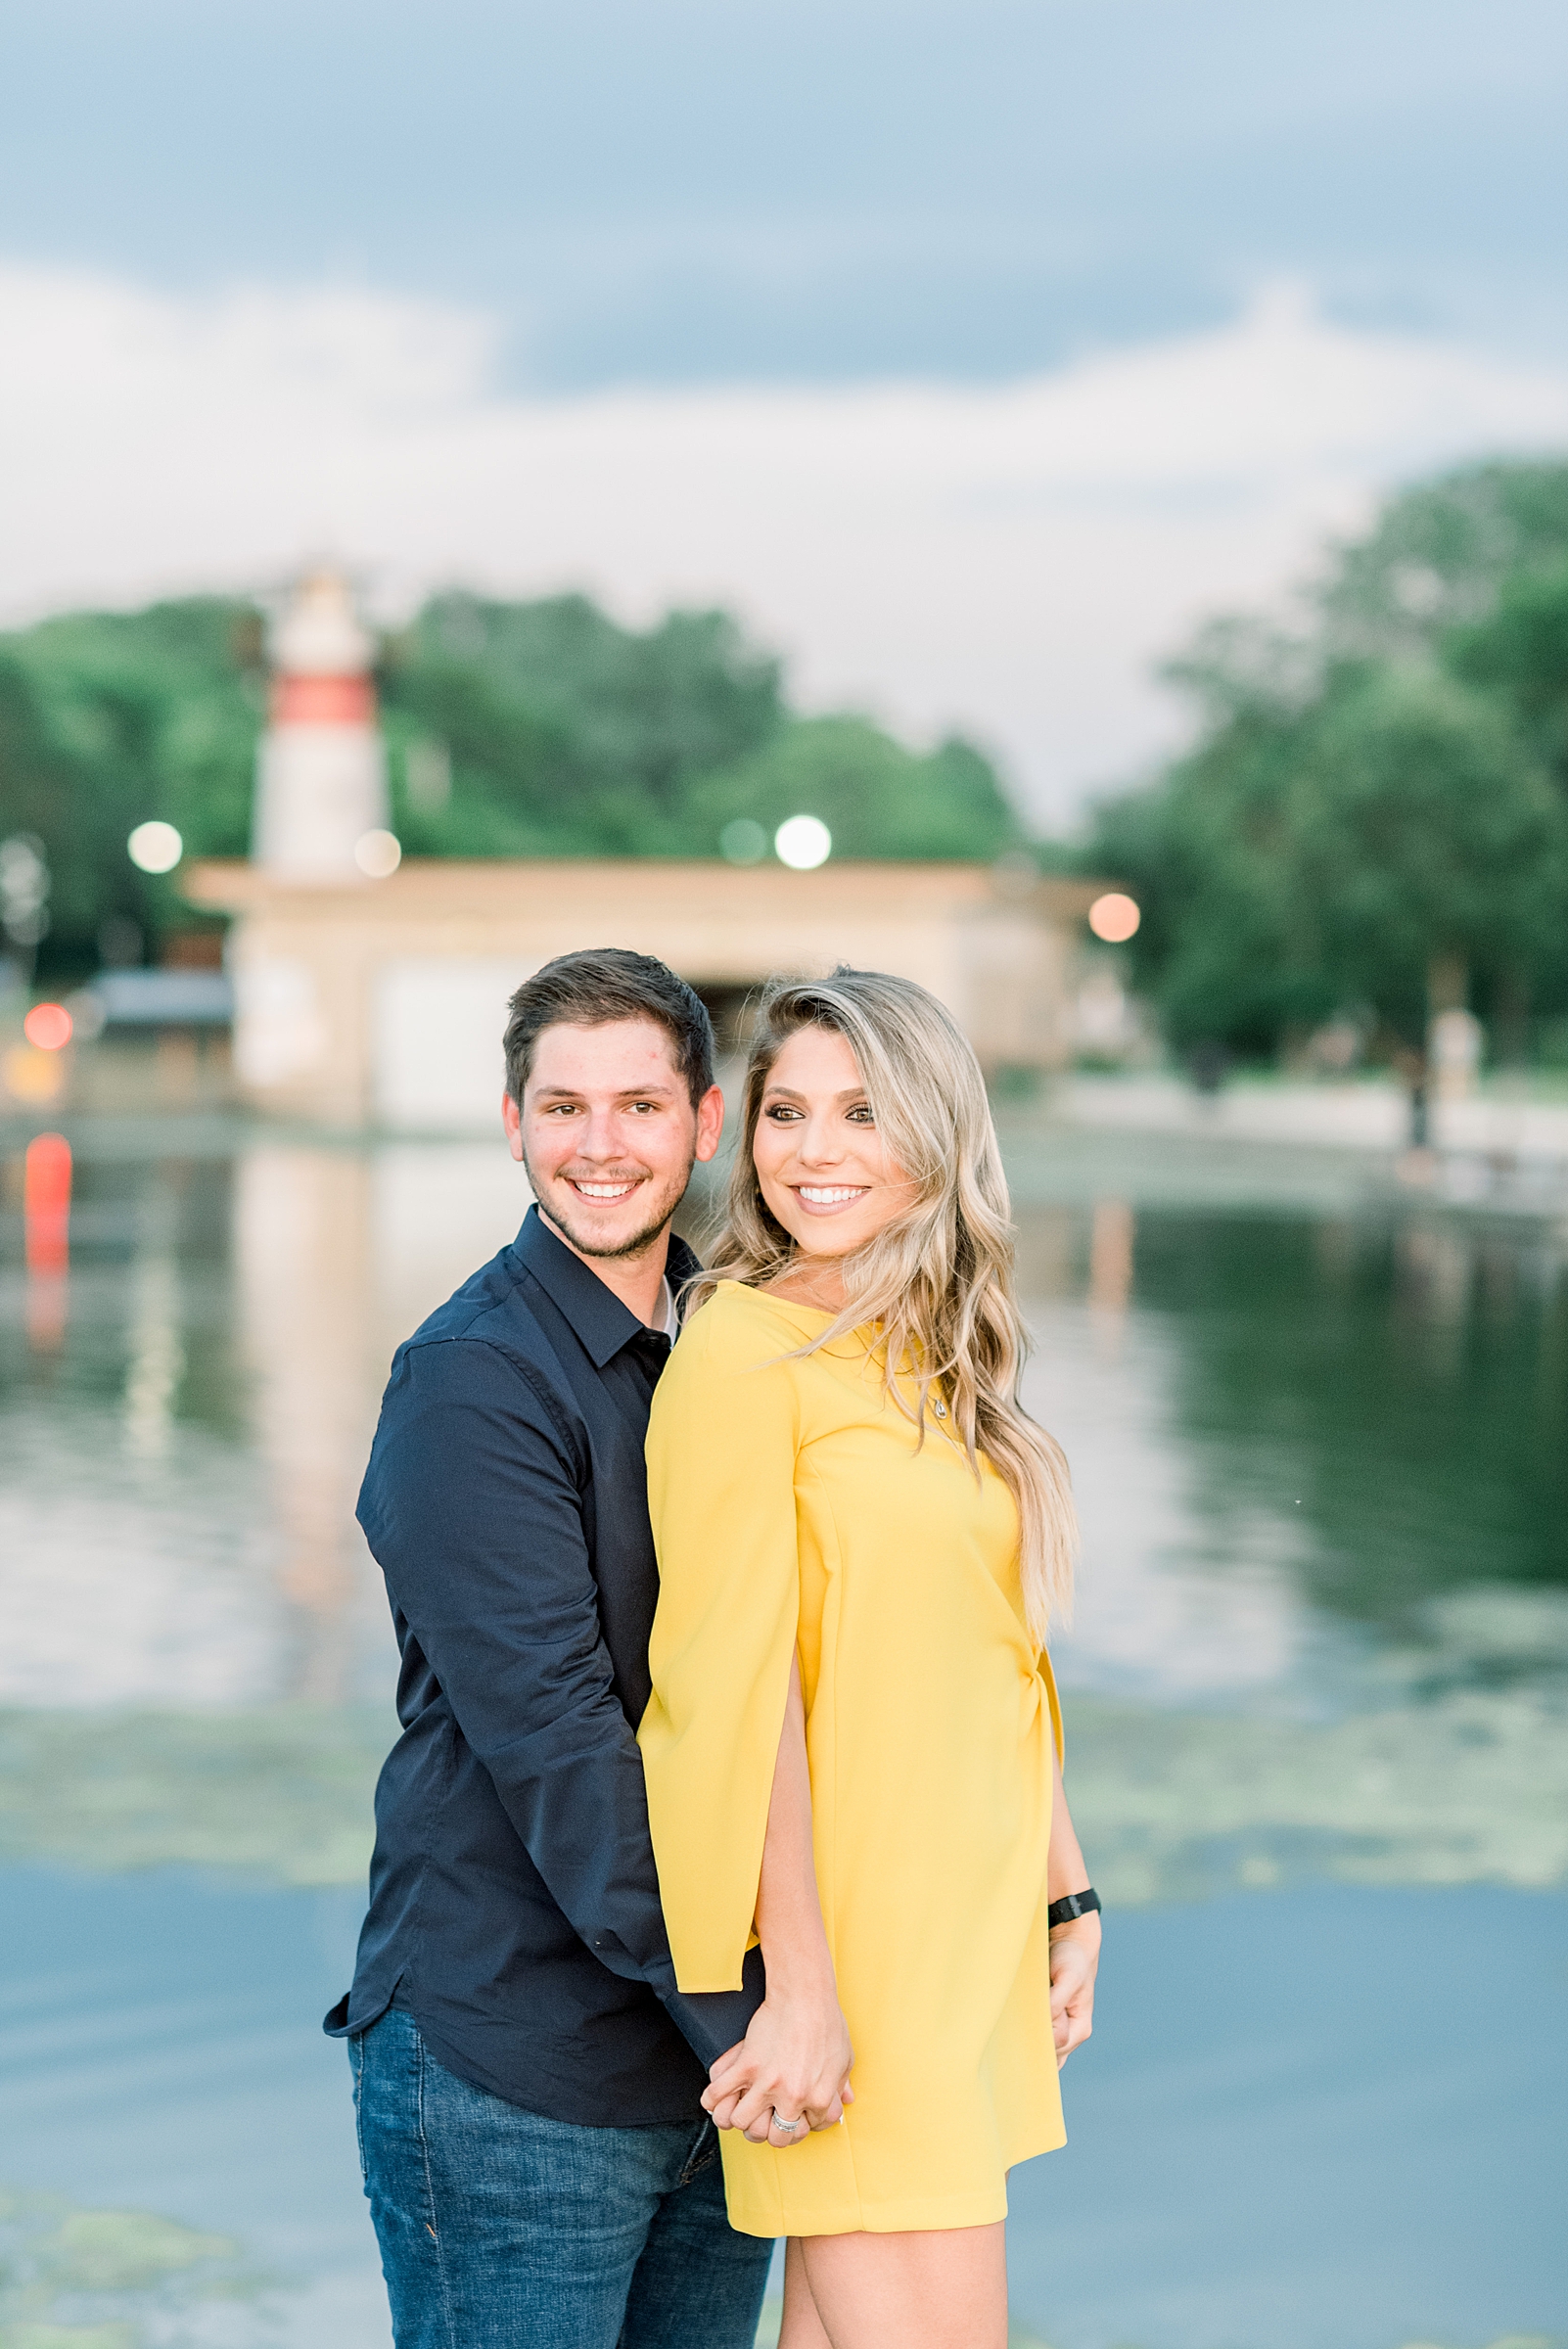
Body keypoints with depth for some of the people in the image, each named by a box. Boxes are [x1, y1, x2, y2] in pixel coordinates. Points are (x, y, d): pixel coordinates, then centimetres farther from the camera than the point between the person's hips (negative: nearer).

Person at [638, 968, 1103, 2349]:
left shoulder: (941, 1366, 12)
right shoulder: (743, 1354, -12)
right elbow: (740, 1682, -16)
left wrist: (1068, 1900, 15)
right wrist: (801, 1989, -18)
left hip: (966, 1924, 7)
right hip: (843, 1925, -7)